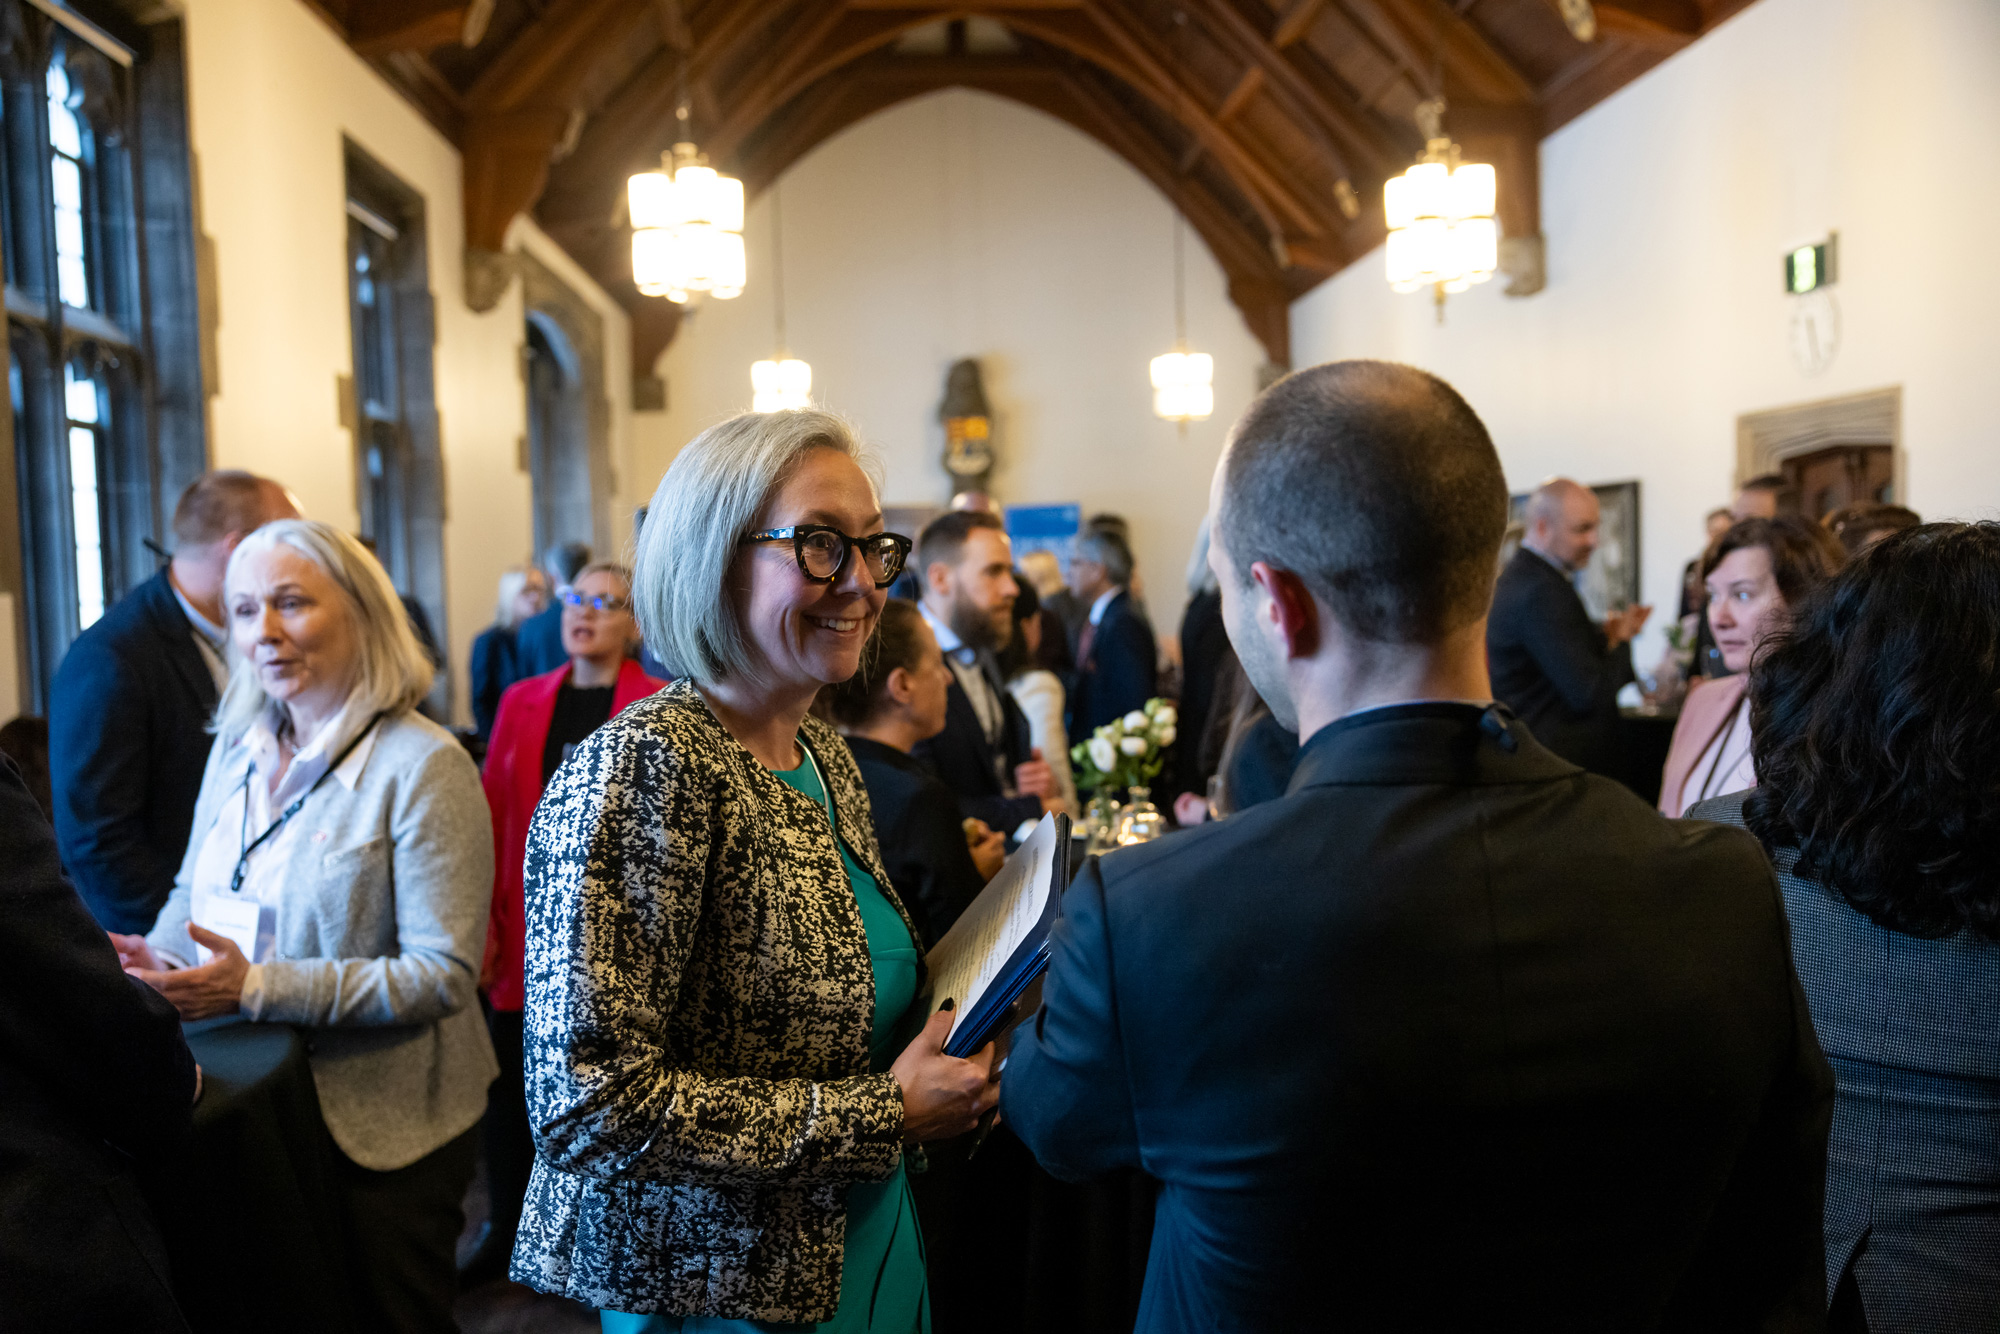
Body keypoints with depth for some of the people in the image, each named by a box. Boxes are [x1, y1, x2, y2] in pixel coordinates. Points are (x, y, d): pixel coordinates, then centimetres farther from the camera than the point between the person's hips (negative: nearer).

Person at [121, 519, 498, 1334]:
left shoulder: (425, 766, -17)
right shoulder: (237, 747, 5)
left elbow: (442, 974, -21)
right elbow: (194, 892, 17)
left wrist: (258, 986, -27)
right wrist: (156, 960, -5)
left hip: (381, 1125, -6)